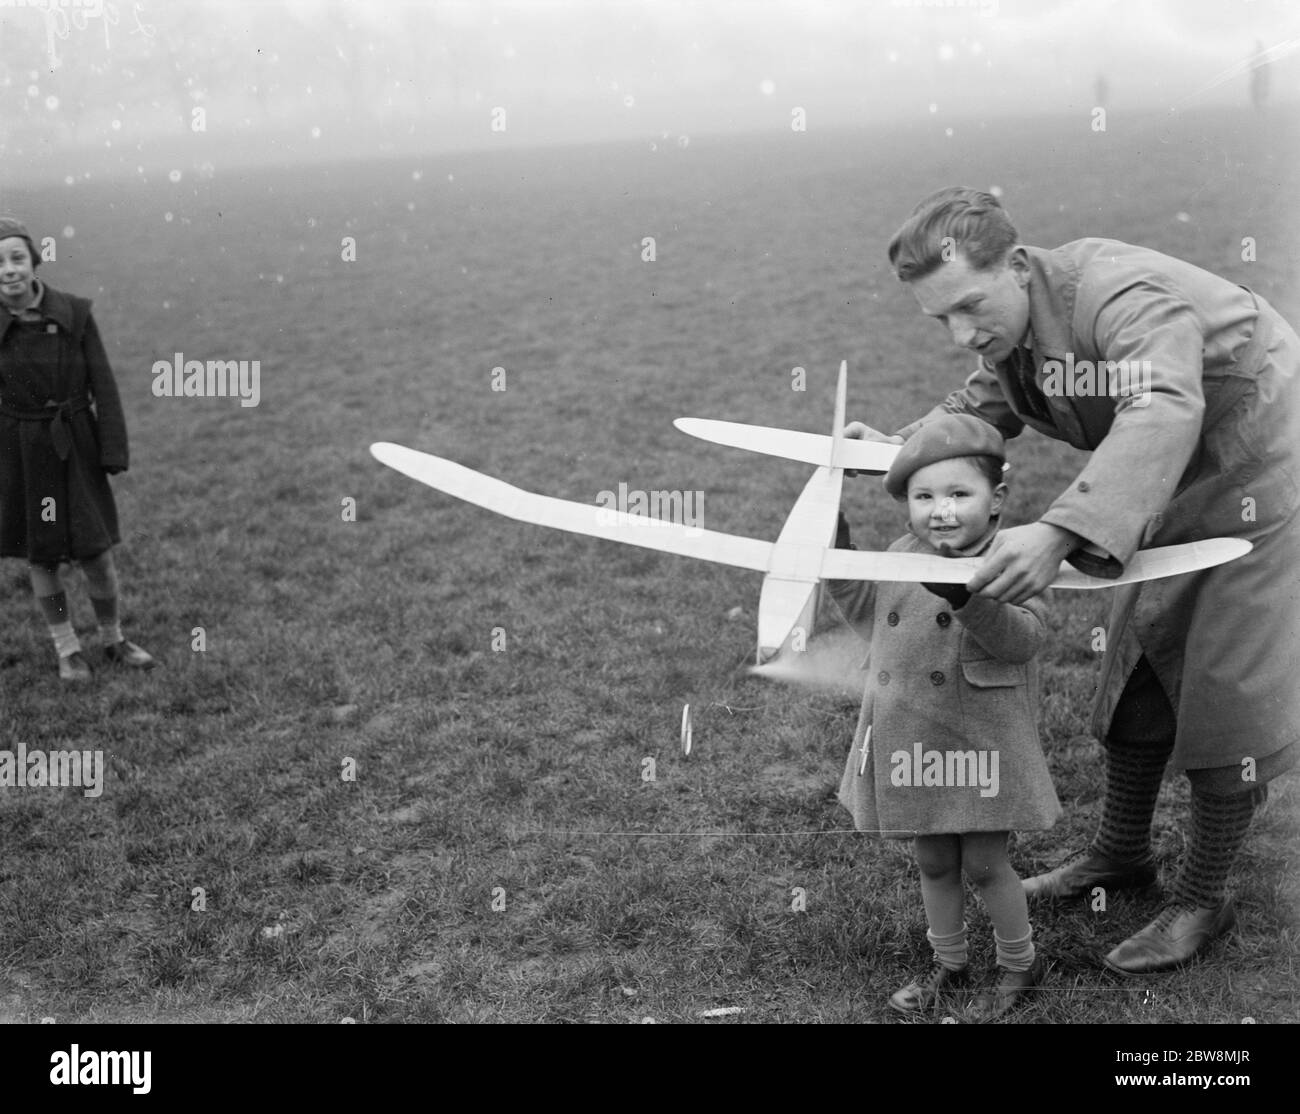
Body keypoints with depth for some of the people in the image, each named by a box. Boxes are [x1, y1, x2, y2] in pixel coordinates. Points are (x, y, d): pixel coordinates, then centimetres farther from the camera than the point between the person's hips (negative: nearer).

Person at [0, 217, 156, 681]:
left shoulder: (75, 313, -11)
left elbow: (102, 385, -7)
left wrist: (115, 451, -10)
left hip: (76, 449, 0)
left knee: (97, 555, 4)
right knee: (41, 555, 11)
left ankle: (113, 641, 27)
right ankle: (67, 648, 29)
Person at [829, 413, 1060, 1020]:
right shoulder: (905, 554, 4)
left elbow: (1023, 638, -26)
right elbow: (863, 608, 19)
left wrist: (966, 596, -41)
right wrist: (836, 544, 7)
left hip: (979, 748, -5)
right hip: (910, 744, 6)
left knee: (985, 865, 7)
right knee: (933, 862, 18)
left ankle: (1019, 965, 31)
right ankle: (948, 964, 37)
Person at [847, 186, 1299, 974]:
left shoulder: (1121, 297, -35)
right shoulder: (1004, 327, -6)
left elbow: (1163, 413, -52)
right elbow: (982, 405, 15)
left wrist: (1061, 533, -66)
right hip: (1180, 496, 9)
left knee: (1224, 695, -4)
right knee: (1139, 670, 14)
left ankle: (1203, 902, 12)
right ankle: (1121, 853, 32)